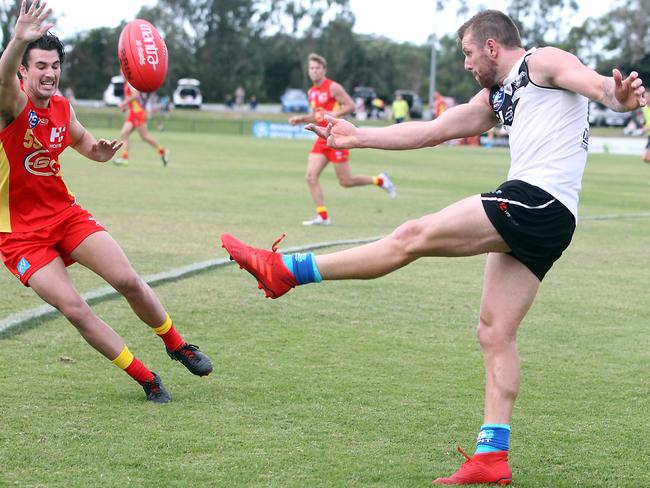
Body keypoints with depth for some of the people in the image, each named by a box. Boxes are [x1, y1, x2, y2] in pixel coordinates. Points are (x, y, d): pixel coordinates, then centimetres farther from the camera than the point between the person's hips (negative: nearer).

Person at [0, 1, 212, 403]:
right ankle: (146, 379, -1)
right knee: (74, 309, -14)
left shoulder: (62, 107, 1)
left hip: (66, 215, 5)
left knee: (129, 281, -7)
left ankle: (176, 345, 18)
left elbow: (80, 138, 23)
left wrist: (98, 152, -2)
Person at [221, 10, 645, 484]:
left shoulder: (545, 63, 3)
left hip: (537, 200, -10)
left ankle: (285, 270, -7)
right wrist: (358, 137, 28)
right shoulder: (495, 98, 29)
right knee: (495, 334, 5)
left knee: (413, 237, -9)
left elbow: (599, 86, -14)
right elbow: (431, 131, 30)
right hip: (538, 228, 10)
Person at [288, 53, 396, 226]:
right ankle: (322, 216, -5)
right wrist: (299, 119, 8)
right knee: (311, 176, -8)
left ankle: (379, 180, 19)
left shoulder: (333, 87, -9)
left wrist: (333, 114, -24)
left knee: (346, 181, -4)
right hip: (322, 139, 7)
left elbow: (351, 106, -12)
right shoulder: (312, 92, 14)